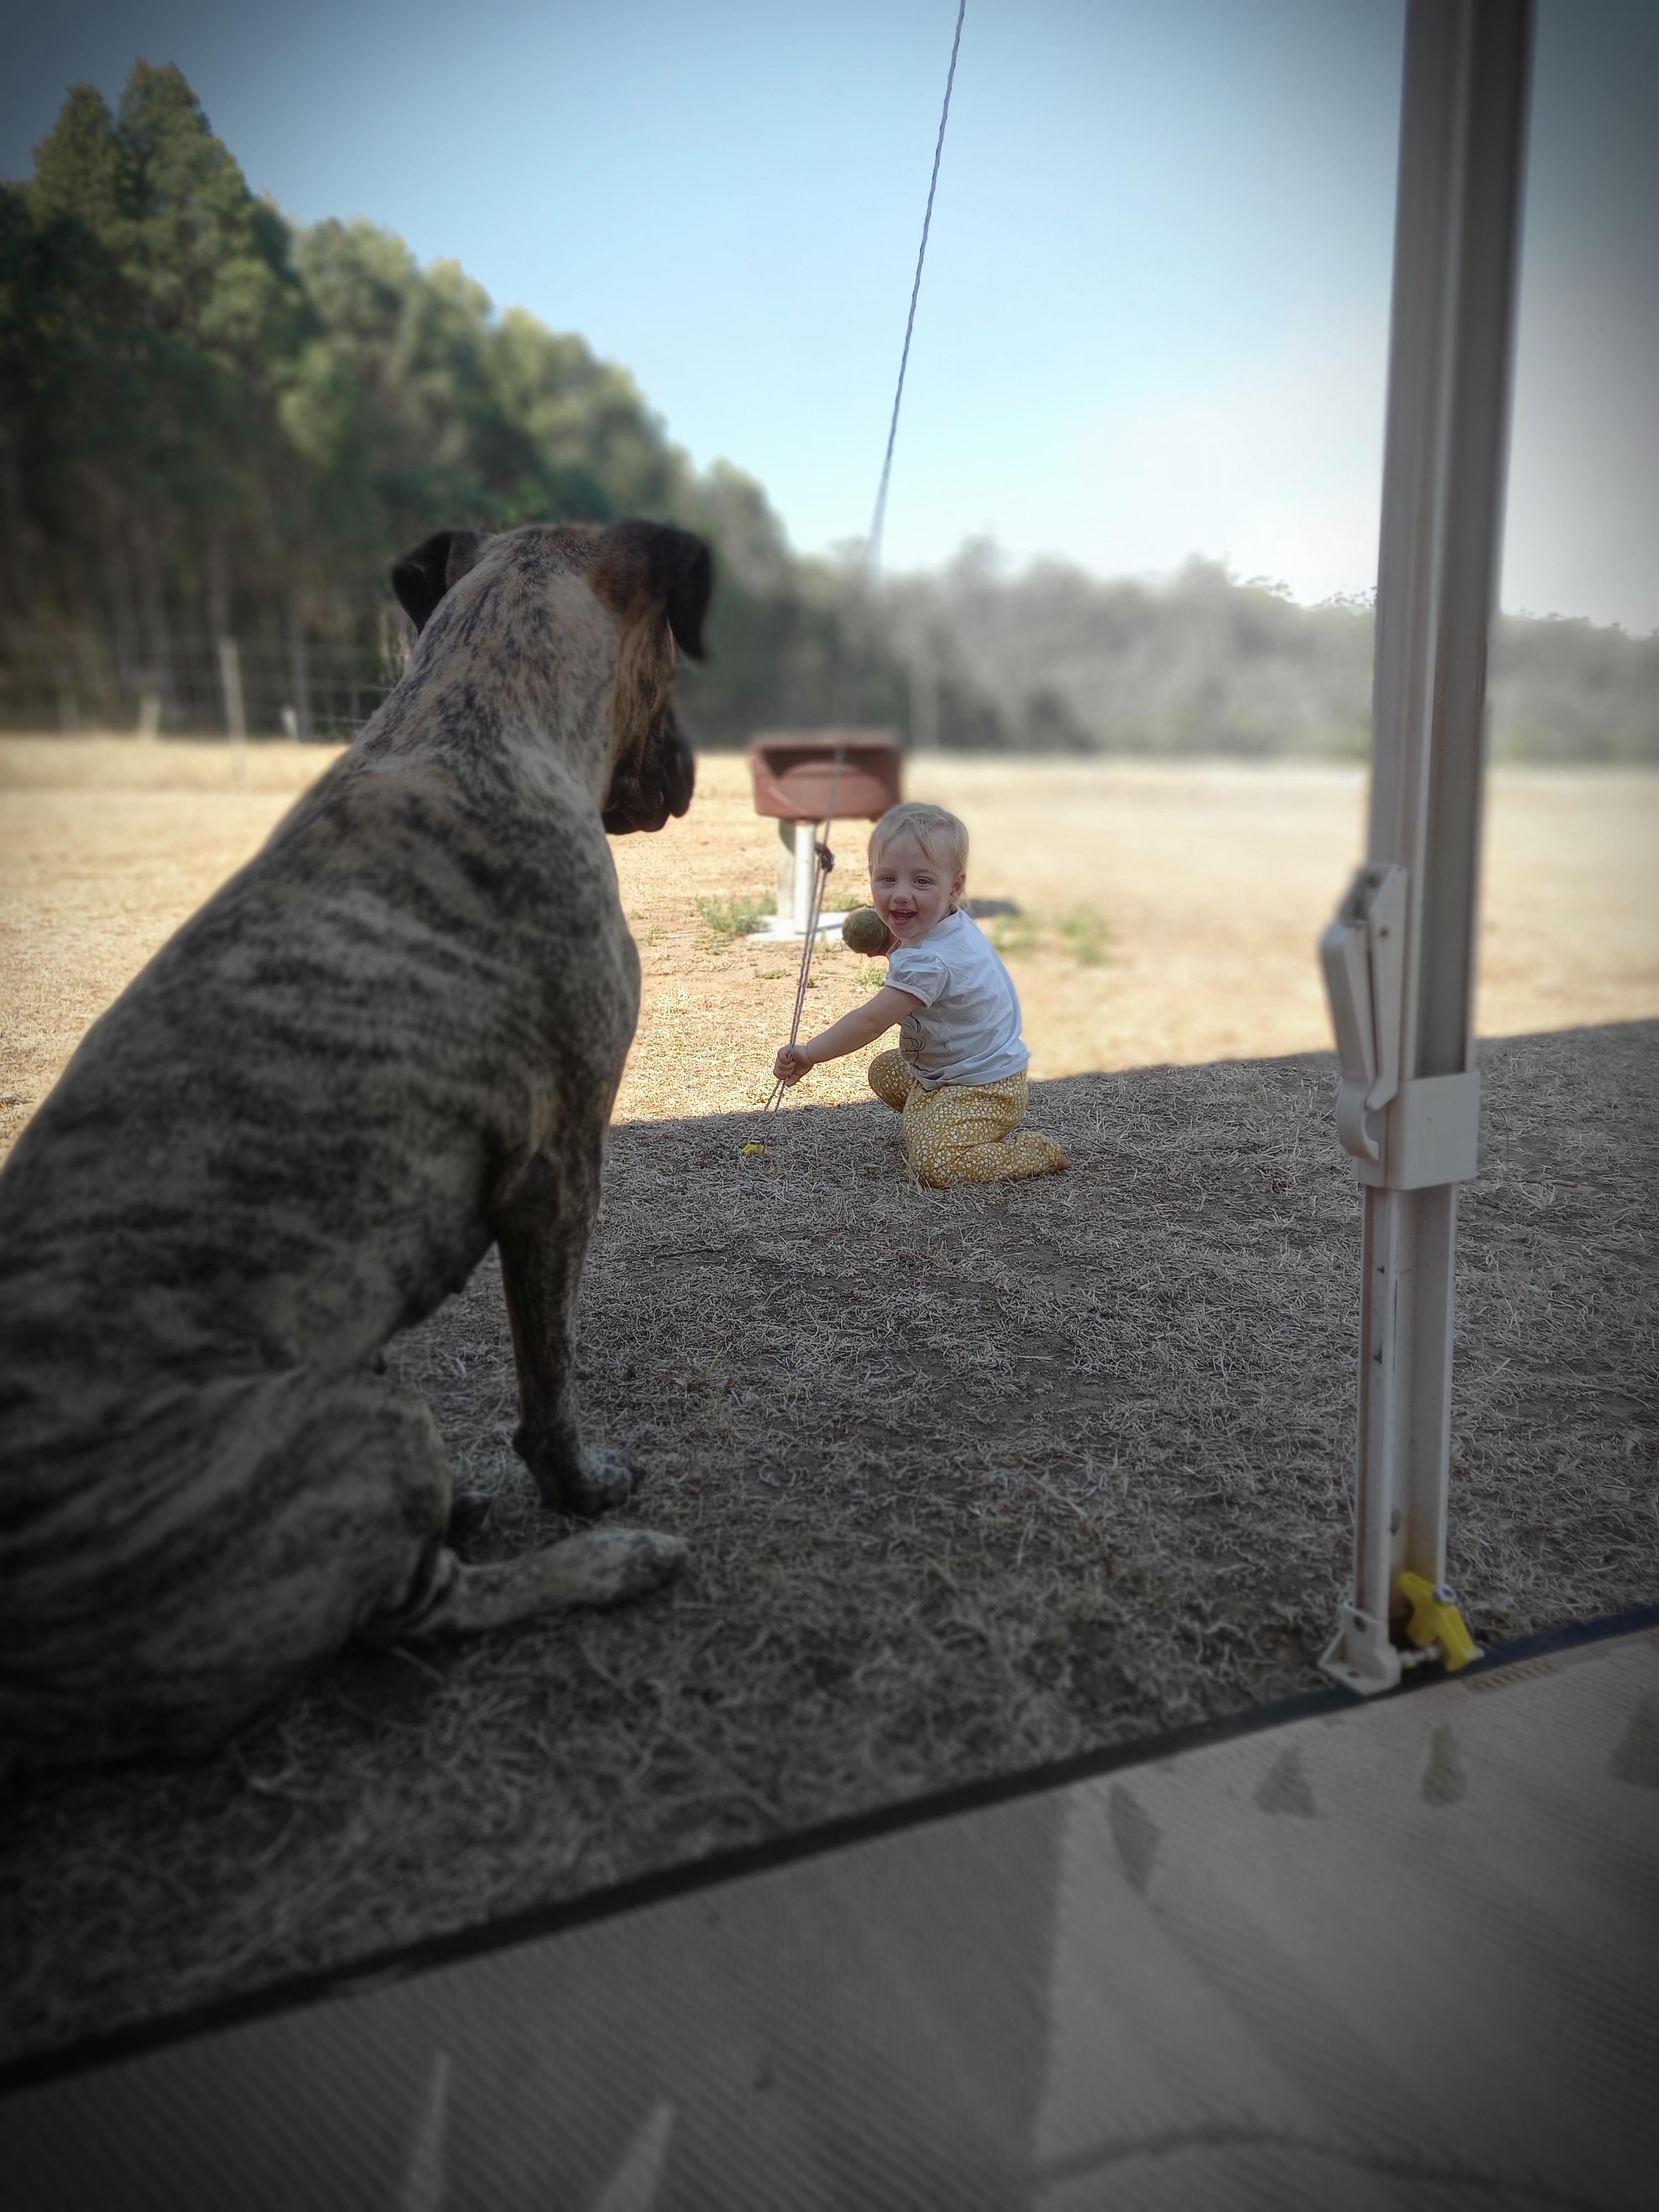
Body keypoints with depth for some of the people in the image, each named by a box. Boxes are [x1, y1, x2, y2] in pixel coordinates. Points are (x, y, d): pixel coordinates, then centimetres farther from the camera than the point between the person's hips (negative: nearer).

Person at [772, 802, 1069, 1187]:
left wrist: (808, 1054, -20)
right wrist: (892, 942, 2)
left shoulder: (930, 962, -32)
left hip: (984, 1088, -11)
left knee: (935, 1166, -26)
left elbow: (870, 1022, -28)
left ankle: (1037, 1152, -6)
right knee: (884, 1072, 28)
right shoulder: (955, 922, -2)